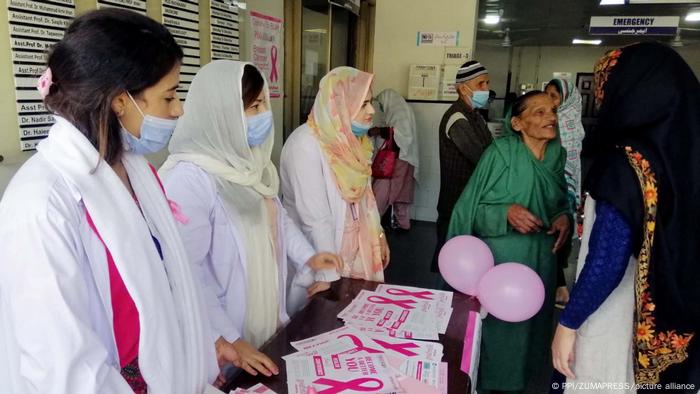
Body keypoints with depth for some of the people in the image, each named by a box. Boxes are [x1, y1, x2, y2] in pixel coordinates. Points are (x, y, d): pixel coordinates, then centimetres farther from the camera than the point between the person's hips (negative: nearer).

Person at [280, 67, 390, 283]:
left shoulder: (349, 139, 0)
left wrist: (378, 234, 14)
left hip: (357, 244, 7)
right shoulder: (306, 146, -25)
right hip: (320, 255, -7)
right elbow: (315, 220, -26)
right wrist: (330, 276, -23)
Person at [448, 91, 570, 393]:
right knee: (493, 325, 5)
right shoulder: (500, 153, -14)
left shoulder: (558, 156, 2)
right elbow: (471, 210, -13)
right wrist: (507, 212, -29)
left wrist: (564, 218, -5)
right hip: (498, 260, -5)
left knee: (526, 325, 16)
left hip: (540, 260, 5)